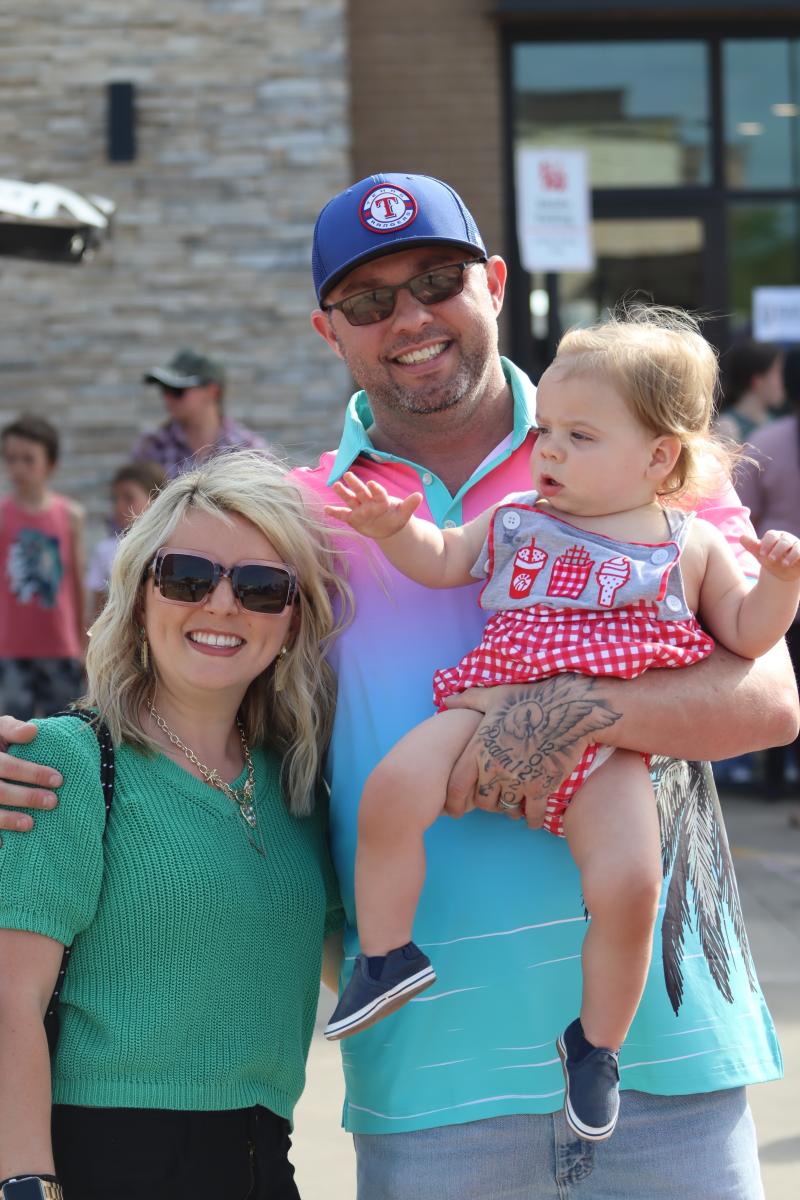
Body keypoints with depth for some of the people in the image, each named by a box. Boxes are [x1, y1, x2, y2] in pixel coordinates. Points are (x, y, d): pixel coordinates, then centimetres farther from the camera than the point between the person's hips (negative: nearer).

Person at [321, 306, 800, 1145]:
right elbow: (439, 561, 20)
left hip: (609, 747, -2)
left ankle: (596, 1042, 3)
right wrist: (393, 529, 1)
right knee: (392, 791, -24)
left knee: (628, 884, -22)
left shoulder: (692, 546, 9)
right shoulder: (517, 521, 14)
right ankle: (386, 954, -4)